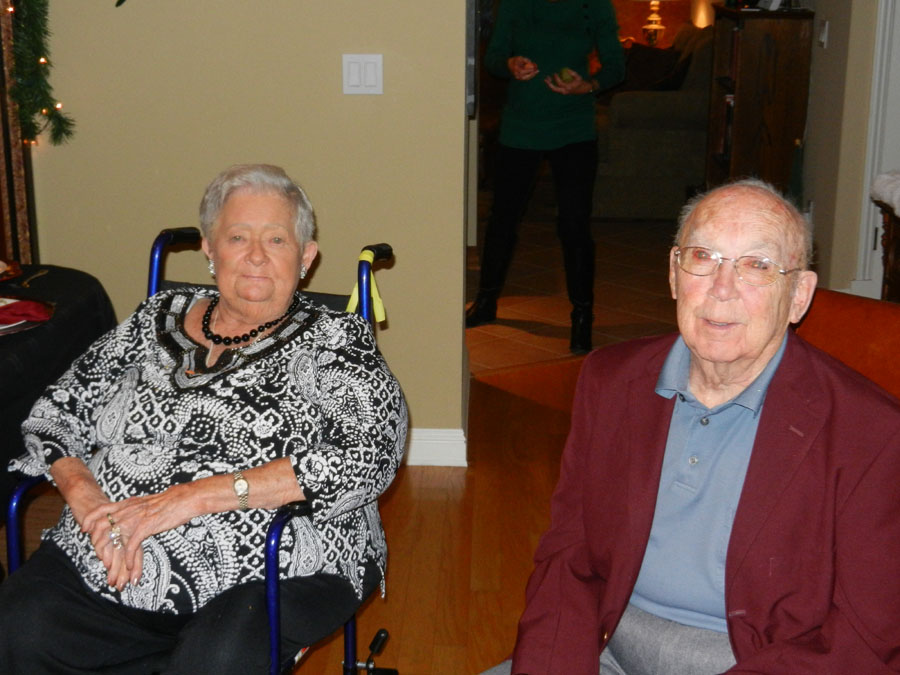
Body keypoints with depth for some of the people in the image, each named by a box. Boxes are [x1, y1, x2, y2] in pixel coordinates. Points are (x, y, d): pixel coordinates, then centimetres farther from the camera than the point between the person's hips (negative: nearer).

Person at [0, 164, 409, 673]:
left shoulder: (334, 341, 2)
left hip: (271, 572, -3)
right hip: (107, 561, 4)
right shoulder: (158, 319, 15)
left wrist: (197, 495, -18)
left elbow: (370, 457, -14)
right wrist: (85, 496, -7)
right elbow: (56, 412, 17)